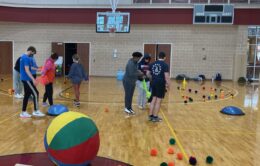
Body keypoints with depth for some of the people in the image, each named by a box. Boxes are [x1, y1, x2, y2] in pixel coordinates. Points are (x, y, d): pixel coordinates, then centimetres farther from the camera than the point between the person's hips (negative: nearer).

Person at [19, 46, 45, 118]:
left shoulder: (23, 56, 14)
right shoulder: (26, 58, -17)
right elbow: (27, 70, -23)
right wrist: (33, 79, -26)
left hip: (24, 79, 10)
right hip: (27, 79, -10)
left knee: (27, 95, 12)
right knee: (35, 94, -5)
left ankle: (23, 112, 15)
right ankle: (36, 111, 2)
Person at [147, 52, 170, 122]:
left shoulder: (152, 64, 8)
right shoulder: (165, 65, -8)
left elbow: (148, 73, 13)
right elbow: (166, 76, -14)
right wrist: (168, 85, -6)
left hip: (154, 83, 6)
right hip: (161, 84, -5)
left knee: (154, 99, 14)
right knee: (158, 101, 2)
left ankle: (150, 116, 18)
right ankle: (155, 117, 7)